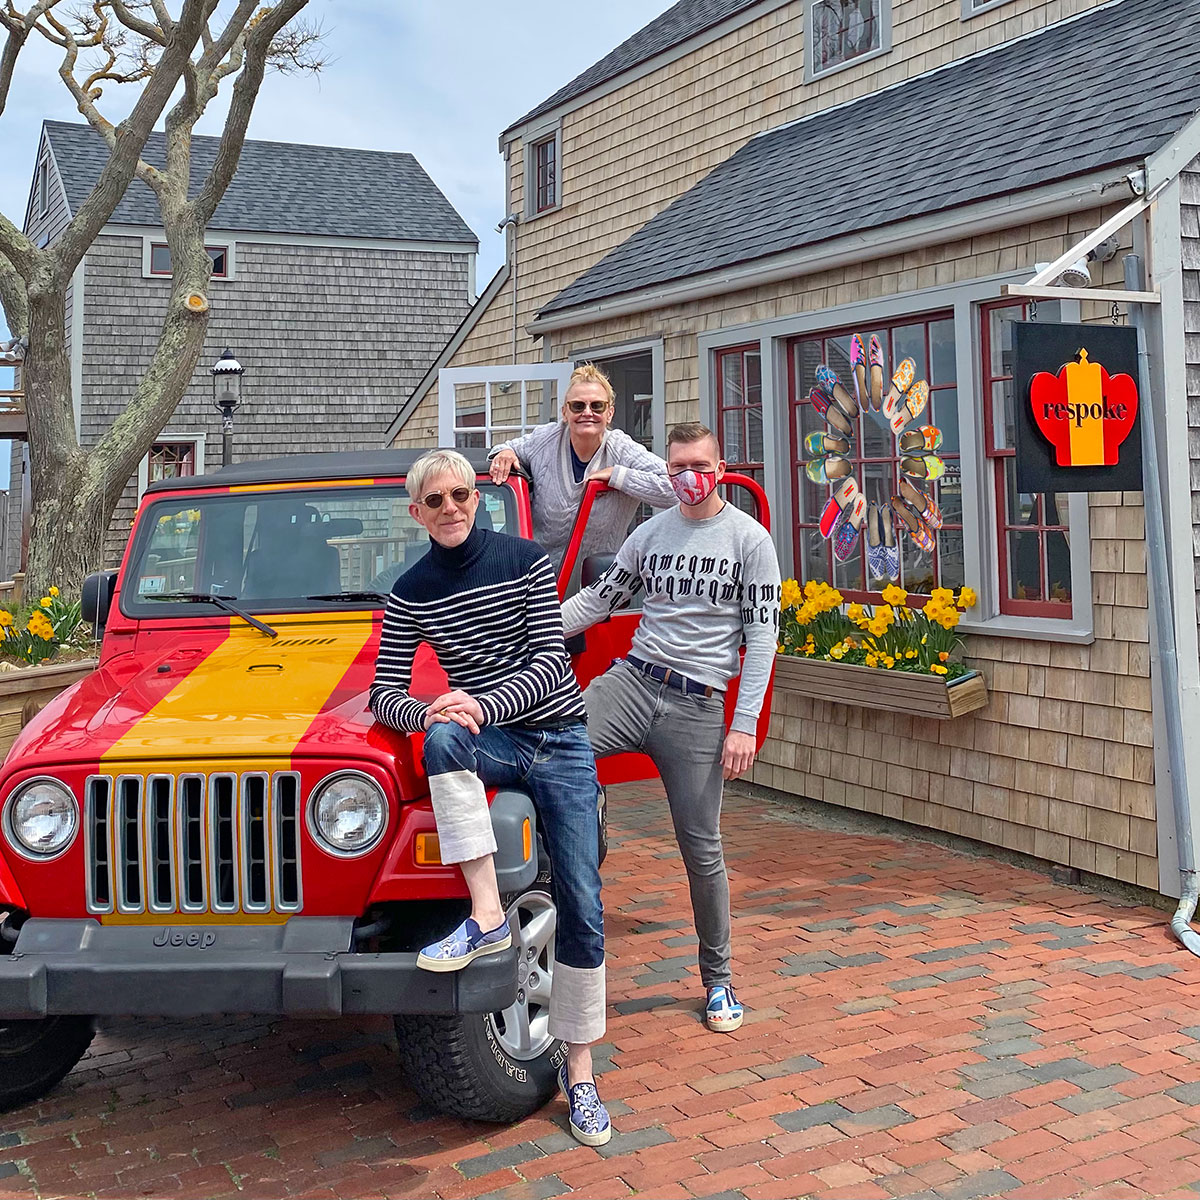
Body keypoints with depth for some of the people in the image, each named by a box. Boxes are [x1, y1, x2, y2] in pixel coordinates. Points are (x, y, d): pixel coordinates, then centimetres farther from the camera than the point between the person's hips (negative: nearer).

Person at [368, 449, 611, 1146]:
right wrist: (430, 712, -24)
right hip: (490, 744, 1)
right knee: (442, 739, -36)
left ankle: (580, 1069, 10)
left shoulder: (526, 560, -4)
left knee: (582, 910, -4)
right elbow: (385, 696, -1)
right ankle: (488, 918, -33)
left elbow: (552, 658, -11)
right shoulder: (411, 594, 2)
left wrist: (483, 706, -26)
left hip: (560, 740, -1)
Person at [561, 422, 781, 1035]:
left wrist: (744, 725, -9)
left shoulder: (750, 539, 0)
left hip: (697, 707, -3)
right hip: (631, 682, 3)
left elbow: (761, 637, -2)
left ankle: (718, 980, 21)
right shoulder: (649, 533, 12)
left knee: (701, 848, 3)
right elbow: (599, 598, 15)